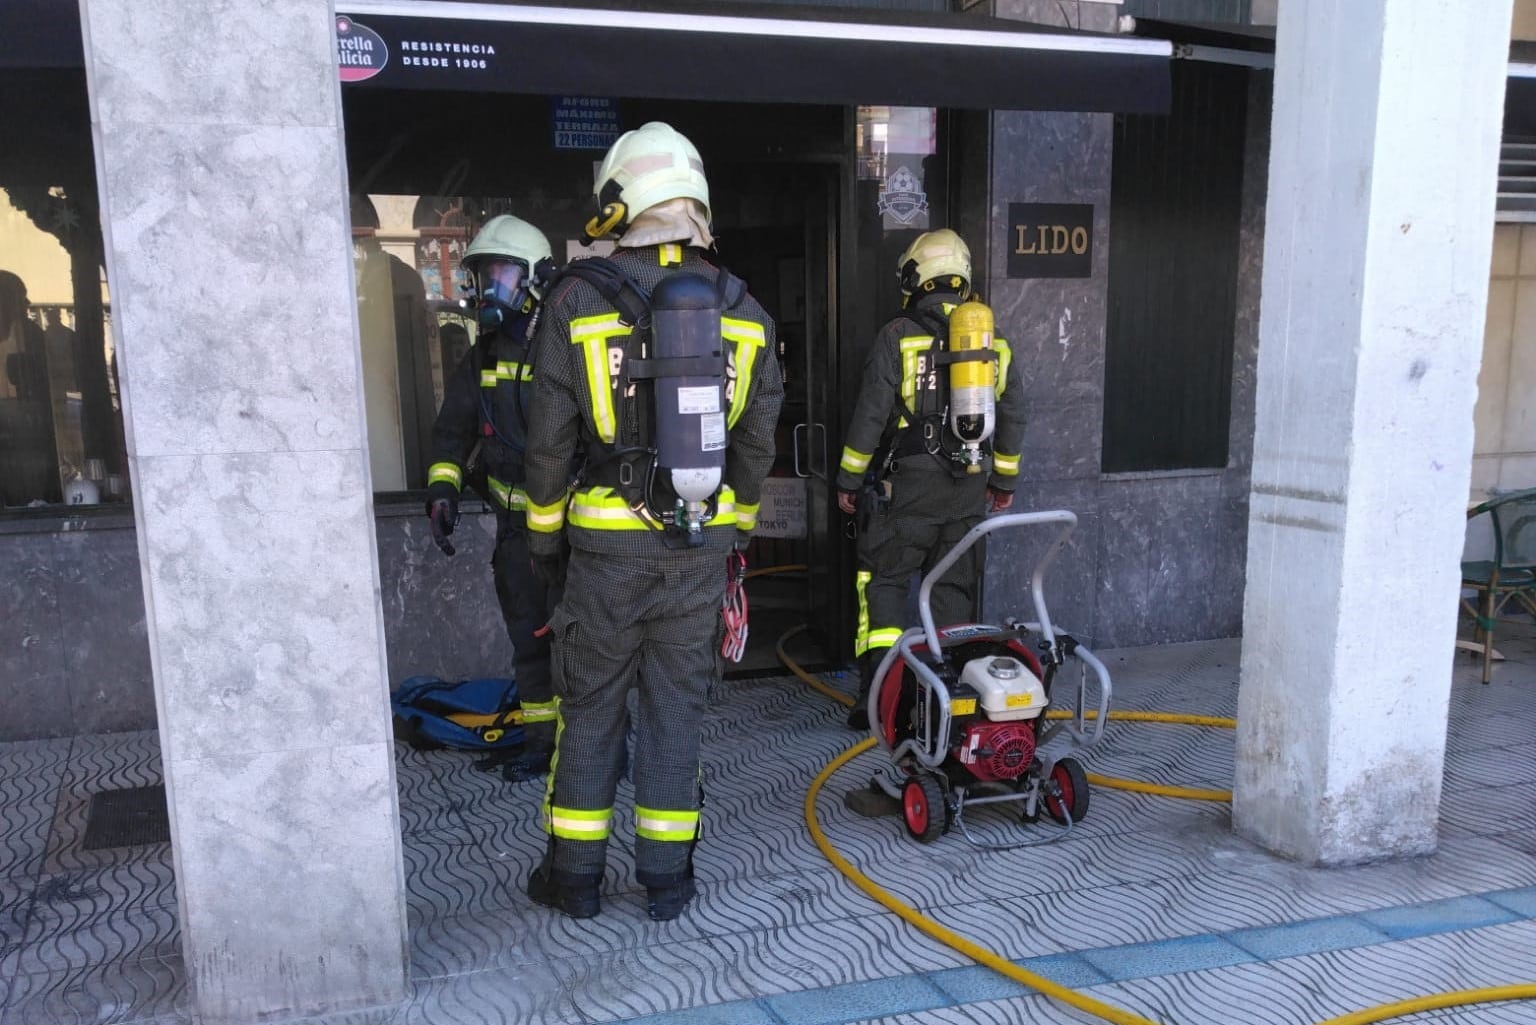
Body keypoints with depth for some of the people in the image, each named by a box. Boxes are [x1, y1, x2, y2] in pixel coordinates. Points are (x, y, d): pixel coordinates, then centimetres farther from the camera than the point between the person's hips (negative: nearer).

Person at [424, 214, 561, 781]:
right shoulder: (483, 357, 9)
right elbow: (452, 429, 16)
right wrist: (442, 489, 2)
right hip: (516, 522, 6)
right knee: (528, 636, 14)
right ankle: (541, 740, 28)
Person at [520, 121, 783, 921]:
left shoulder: (578, 299, -7)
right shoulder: (740, 309, 2)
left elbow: (549, 438, -5)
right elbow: (757, 441, 7)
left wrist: (544, 532, 7)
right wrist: (736, 527, 18)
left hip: (607, 541, -2)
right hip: (700, 545, 2)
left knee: (591, 709, 11)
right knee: (675, 710, 11)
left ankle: (576, 876, 23)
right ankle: (667, 878, 21)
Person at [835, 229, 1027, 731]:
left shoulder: (897, 336, -7)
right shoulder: (994, 341, 9)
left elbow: (870, 415, -9)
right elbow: (1013, 416, 14)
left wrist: (849, 479, 0)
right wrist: (1004, 480, 24)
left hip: (907, 483, -4)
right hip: (969, 488, 5)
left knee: (884, 581, 3)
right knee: (955, 586, 13)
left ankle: (878, 692, -1)